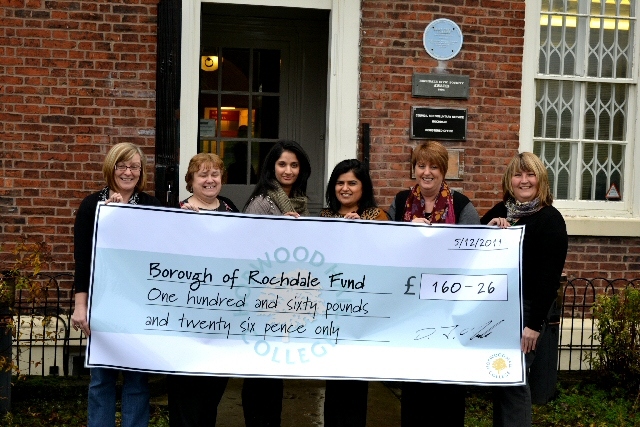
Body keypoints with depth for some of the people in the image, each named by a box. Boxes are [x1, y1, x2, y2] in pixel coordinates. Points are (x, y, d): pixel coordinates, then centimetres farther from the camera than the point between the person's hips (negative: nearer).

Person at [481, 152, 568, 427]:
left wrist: (535, 323, -17)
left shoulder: (550, 219, -8)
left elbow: (550, 276, -13)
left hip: (524, 310, -6)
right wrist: (487, 230, -8)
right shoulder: (499, 212, 10)